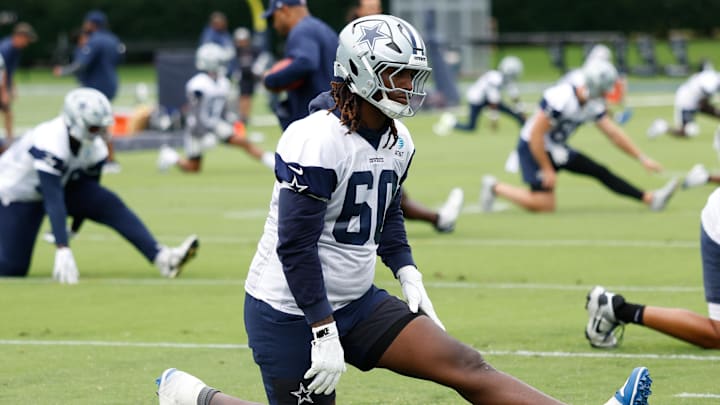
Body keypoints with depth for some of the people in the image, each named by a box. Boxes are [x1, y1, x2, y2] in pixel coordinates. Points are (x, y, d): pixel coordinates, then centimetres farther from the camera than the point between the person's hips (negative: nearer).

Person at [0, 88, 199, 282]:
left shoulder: (95, 149, -14)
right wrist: (62, 249, -44)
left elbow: (88, 195, 3)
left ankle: (161, 257, -25)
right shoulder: (50, 143, -37)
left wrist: (73, 230, 11)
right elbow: (53, 202, -40)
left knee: (109, 204, -19)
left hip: (61, 186, 6)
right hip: (18, 192, -6)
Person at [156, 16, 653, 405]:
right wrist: (323, 334, -21)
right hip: (290, 311, -7)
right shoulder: (317, 143, -23)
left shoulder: (397, 142, 5)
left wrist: (407, 274, 7)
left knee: (465, 365, -6)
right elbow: (296, 247, -23)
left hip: (355, 302, 7)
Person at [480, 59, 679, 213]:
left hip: (556, 149, 8)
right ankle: (495, 188, 4)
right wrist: (547, 170, -19)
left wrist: (642, 158, 4)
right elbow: (536, 136, -26)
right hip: (533, 148, -8)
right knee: (545, 205, -13)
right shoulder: (560, 99, -30)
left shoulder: (594, 105, -3)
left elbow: (614, 134, 6)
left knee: (600, 172, 2)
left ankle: (650, 199, 3)